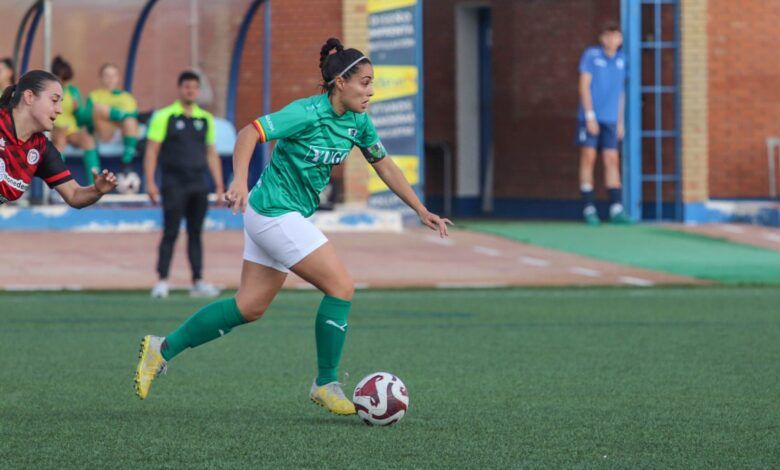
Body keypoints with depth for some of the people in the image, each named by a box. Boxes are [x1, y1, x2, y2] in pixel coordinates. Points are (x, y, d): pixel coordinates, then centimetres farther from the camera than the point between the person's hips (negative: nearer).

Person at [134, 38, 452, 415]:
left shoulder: (358, 122, 5)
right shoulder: (308, 113, -19)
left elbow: (385, 165, 15)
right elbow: (249, 133, -22)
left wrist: (422, 211, 14)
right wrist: (239, 181, -36)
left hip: (290, 217, 9)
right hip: (275, 211, -9)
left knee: (250, 307, 11)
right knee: (341, 287, -11)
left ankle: (163, 348, 18)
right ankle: (326, 384, 1)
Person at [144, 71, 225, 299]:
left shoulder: (206, 119, 12)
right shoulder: (164, 116, -1)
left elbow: (212, 154, 16)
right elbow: (151, 150, -4)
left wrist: (219, 185, 12)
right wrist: (150, 182, -12)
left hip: (198, 185, 4)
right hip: (174, 184, -4)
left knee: (196, 234, 6)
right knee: (171, 233, -6)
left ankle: (198, 282, 8)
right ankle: (162, 281, -3)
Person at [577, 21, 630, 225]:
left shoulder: (621, 59, 11)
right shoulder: (591, 55, -3)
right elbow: (584, 86, -6)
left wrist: (620, 121, 15)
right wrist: (590, 116, -12)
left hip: (610, 119, 4)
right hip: (590, 118, -4)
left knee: (612, 161, 0)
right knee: (588, 158, -3)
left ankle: (616, 210, -2)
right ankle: (588, 209, -1)